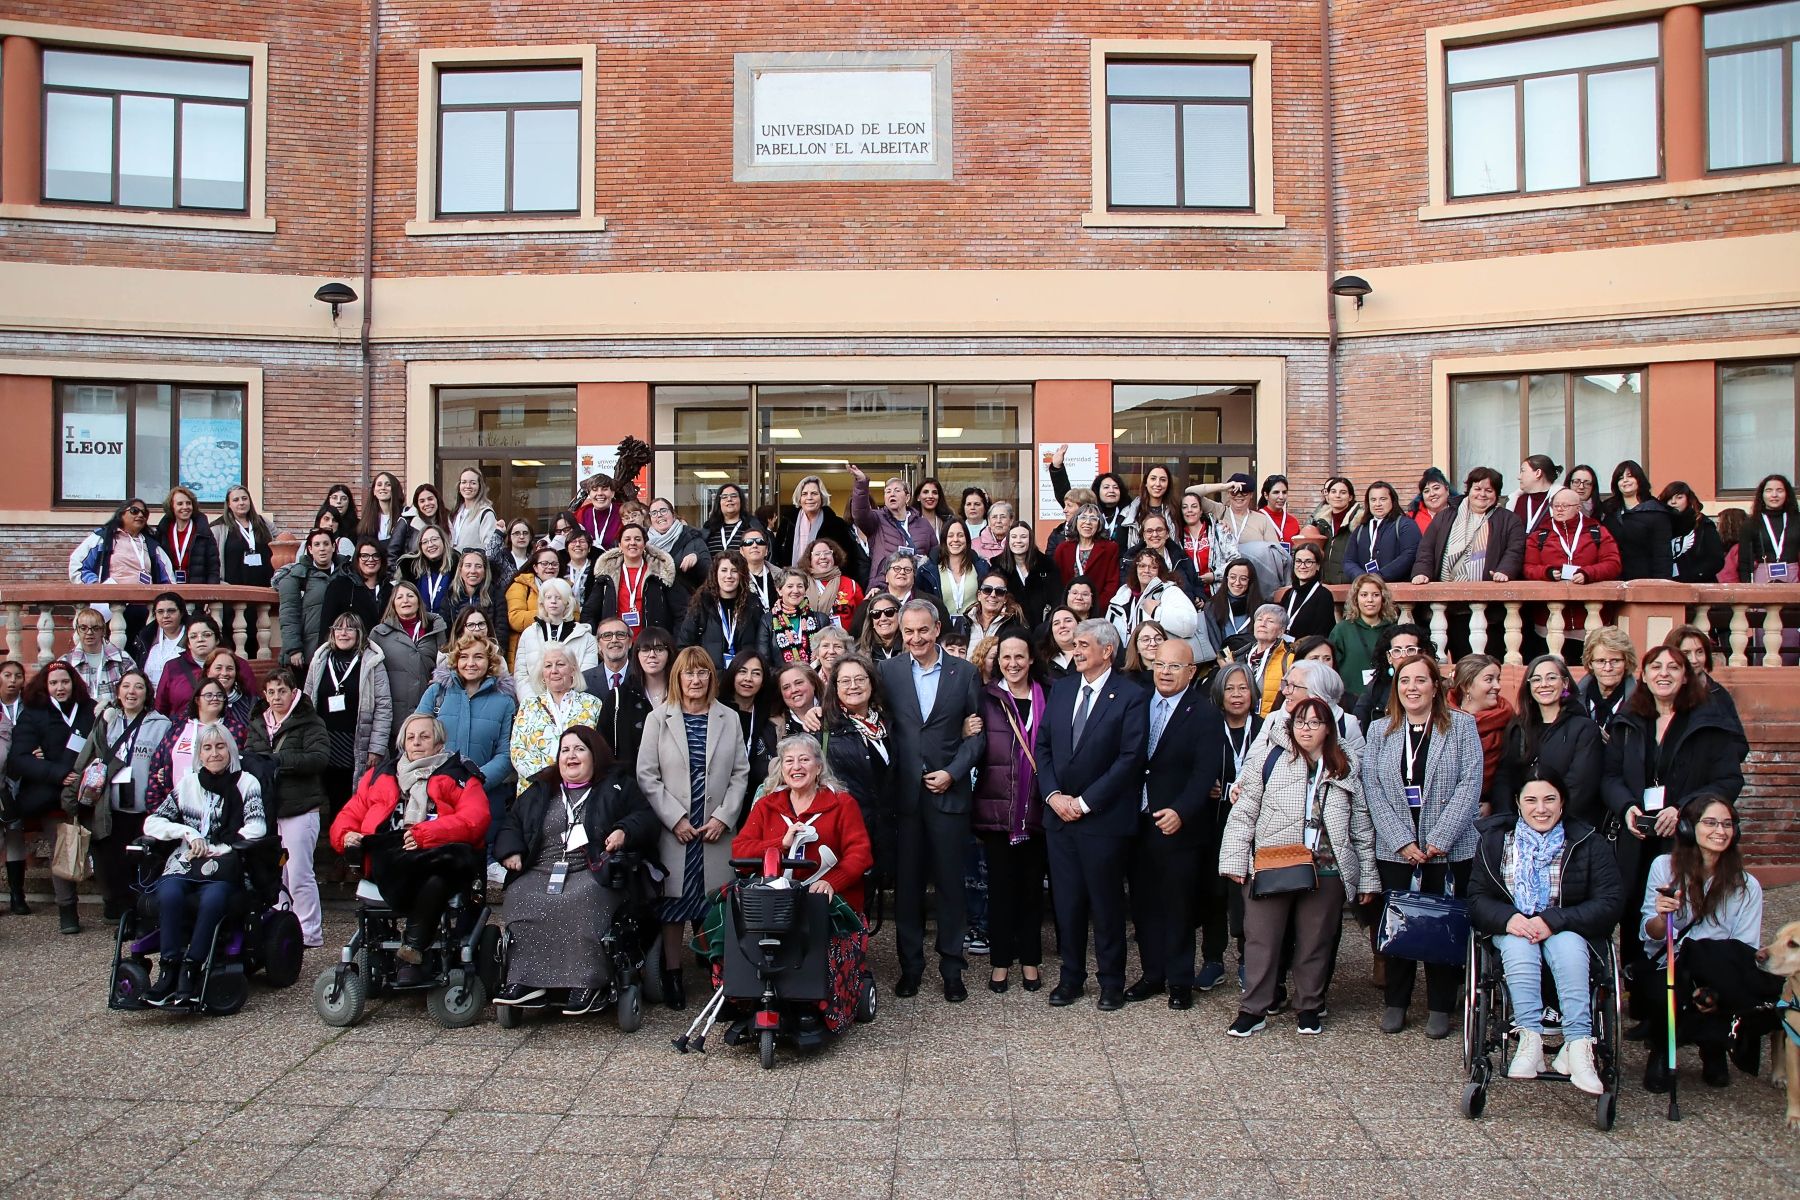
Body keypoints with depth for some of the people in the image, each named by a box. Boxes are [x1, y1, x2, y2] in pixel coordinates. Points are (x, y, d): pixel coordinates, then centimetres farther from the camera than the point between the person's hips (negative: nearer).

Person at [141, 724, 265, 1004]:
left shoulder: (245, 783, 8)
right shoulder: (188, 784, 17)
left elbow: (256, 829, -5)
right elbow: (151, 823, 11)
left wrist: (212, 851, -9)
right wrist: (187, 832, -6)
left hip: (224, 868, -2)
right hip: (185, 865, 2)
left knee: (213, 898, -35)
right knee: (168, 894, -31)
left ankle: (190, 969, -30)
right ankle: (169, 968, -28)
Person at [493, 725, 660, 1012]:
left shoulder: (619, 785, 16)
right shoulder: (540, 791, 26)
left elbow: (646, 819, 8)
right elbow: (511, 824, 28)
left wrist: (625, 831, -12)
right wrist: (510, 851, 8)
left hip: (593, 873, -3)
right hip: (540, 873, 4)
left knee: (580, 901, -37)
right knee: (520, 899, -29)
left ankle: (587, 982, -35)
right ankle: (526, 980, -29)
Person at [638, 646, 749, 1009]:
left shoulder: (728, 719, 8)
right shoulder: (659, 718, 3)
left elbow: (740, 773, 6)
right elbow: (647, 775, -1)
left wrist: (723, 817, -6)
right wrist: (675, 819, -9)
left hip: (717, 830, 1)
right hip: (673, 830, -1)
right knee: (673, 902, 2)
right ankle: (672, 975, 12)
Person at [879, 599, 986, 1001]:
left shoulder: (965, 672, 3)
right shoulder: (887, 671, 4)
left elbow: (976, 733, 3)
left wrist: (952, 773, -7)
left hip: (949, 792, 0)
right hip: (904, 793, 1)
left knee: (950, 882, 5)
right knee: (907, 883, 7)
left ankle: (952, 968, 17)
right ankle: (910, 965, 19)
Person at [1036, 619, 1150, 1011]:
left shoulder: (1131, 697, -7)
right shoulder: (1061, 689, 10)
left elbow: (1130, 758, -13)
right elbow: (1042, 745, 10)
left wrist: (1084, 802, -14)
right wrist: (1053, 795, -4)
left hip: (1104, 819, -4)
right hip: (1059, 816, 5)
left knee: (1106, 904, 6)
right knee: (1067, 901, 10)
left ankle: (1111, 982, 19)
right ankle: (1071, 976, 24)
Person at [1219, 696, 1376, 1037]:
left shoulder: (1347, 769, 9)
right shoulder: (1269, 760, 1)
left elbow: (1361, 826, 13)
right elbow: (1243, 813, 0)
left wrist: (1367, 877, 10)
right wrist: (1235, 860, -6)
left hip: (1326, 871, 2)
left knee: (1316, 942, 10)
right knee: (1261, 938, 3)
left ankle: (1309, 1008, 26)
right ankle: (1253, 1009, 14)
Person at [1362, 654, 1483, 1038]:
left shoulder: (1461, 726, 2)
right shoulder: (1379, 729, 8)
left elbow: (1470, 784, -6)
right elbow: (1372, 789, 1)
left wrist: (1439, 839, -14)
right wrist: (1402, 841, -10)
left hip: (1450, 849, -2)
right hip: (1394, 850, 2)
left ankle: (1440, 1008, 15)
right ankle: (1396, 1003, 19)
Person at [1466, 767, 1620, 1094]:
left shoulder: (1586, 842, 1)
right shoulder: (1495, 839, 5)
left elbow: (1609, 902, -8)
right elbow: (1477, 897, 2)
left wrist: (1553, 921, -22)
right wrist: (1508, 918, -22)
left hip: (1567, 929, 0)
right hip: (1511, 929, 1)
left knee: (1568, 945, -34)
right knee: (1518, 945, -33)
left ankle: (1578, 1044, -42)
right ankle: (1530, 1039, -43)